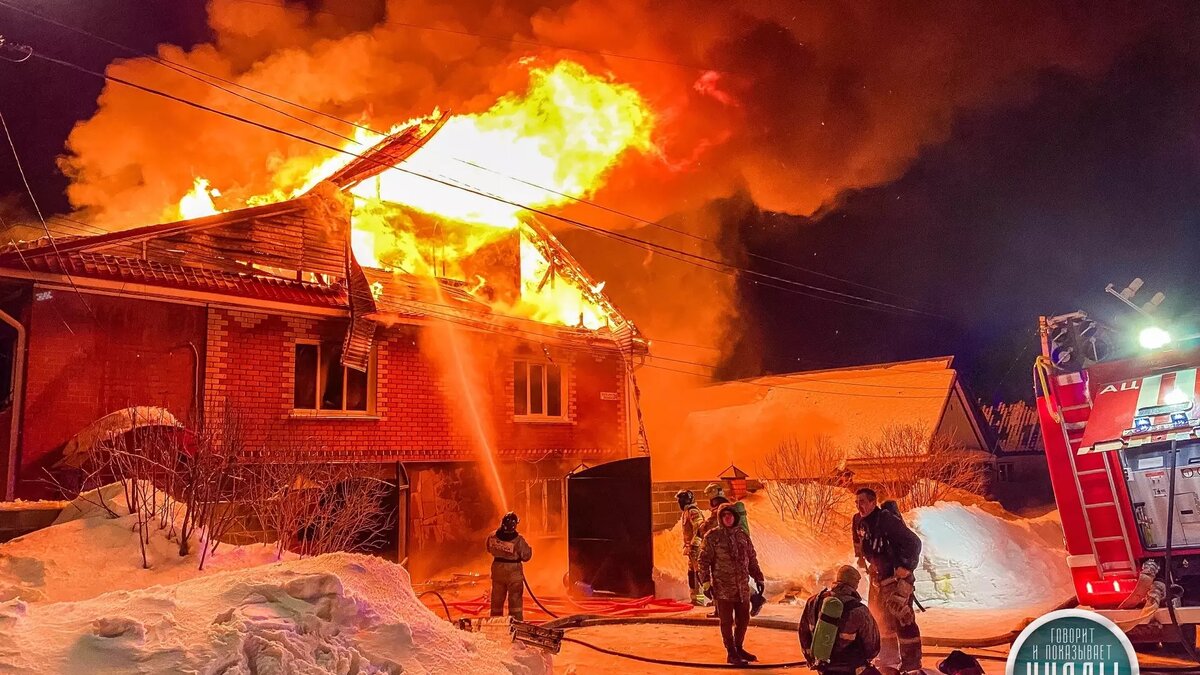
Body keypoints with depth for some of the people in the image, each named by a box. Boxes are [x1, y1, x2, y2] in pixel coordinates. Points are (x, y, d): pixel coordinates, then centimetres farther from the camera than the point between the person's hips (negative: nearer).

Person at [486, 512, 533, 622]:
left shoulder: (493, 537, -12)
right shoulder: (519, 540, -22)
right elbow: (526, 556, -12)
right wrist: (527, 547, 6)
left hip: (498, 571, 3)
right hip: (514, 572, -3)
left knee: (497, 599, 18)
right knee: (515, 600, 8)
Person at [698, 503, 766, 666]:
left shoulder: (742, 535, 8)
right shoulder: (712, 536, -6)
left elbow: (752, 559, 16)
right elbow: (704, 561, -7)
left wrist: (758, 579, 14)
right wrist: (706, 582, -12)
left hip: (742, 587, 5)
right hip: (723, 587, -5)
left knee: (743, 620, 13)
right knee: (727, 621, 4)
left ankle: (739, 648, 33)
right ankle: (731, 654, 17)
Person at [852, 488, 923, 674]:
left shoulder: (888, 520, -23)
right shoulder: (859, 521, 1)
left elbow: (914, 542, -23)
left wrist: (907, 567, -25)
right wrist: (861, 556, 17)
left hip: (898, 575, -9)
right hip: (878, 574, 9)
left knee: (902, 617, -12)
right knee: (880, 616, 17)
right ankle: (889, 656, 33)